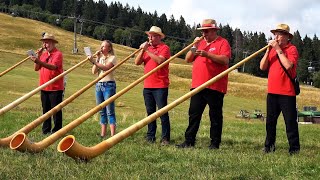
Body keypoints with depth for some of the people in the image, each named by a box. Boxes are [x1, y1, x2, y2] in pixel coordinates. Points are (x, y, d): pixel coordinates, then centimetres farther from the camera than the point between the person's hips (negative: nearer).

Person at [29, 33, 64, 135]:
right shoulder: (43, 54, 11)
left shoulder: (58, 54, -10)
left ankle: (56, 131, 5)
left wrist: (39, 61, -40)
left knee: (56, 110, -2)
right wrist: (38, 56, -5)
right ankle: (46, 130, 21)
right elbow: (36, 68, 7)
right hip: (44, 87, 7)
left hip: (55, 88, -7)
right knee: (45, 110, 13)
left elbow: (53, 66, -28)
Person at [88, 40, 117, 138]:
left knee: (110, 111, -9)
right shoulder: (99, 58, 16)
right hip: (98, 85, 6)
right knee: (102, 111, 6)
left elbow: (106, 67, -20)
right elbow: (94, 71, 5)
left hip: (109, 85, -6)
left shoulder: (112, 57, -2)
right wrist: (97, 58, 1)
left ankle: (112, 135, -11)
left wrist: (94, 61, -26)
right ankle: (102, 134, 8)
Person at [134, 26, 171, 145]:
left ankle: (165, 138, -3)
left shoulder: (164, 48, -2)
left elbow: (160, 60, -20)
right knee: (150, 112, 10)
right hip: (147, 86, 6)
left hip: (160, 86, -6)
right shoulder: (147, 48, 16)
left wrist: (147, 50, -15)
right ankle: (150, 137, 15)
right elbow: (137, 62, 8)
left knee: (163, 112, -6)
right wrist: (142, 50, -5)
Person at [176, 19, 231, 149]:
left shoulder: (222, 42, 0)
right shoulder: (200, 43, 19)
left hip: (215, 87, -6)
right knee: (194, 114, 6)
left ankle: (215, 144, 7)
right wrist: (194, 47, 1)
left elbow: (225, 60, -16)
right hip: (197, 85, 6)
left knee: (215, 116, 1)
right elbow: (188, 59, 16)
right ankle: (189, 141, 10)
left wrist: (207, 54, -23)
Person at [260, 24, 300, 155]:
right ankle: (269, 146, 24)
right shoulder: (272, 49, 11)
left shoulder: (292, 49, -6)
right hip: (272, 92, 6)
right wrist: (268, 50, -7)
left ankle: (294, 149, 6)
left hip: (287, 92, -6)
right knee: (270, 121, 13)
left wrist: (278, 49, -17)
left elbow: (288, 65, -23)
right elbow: (262, 67, 3)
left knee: (290, 122, -1)